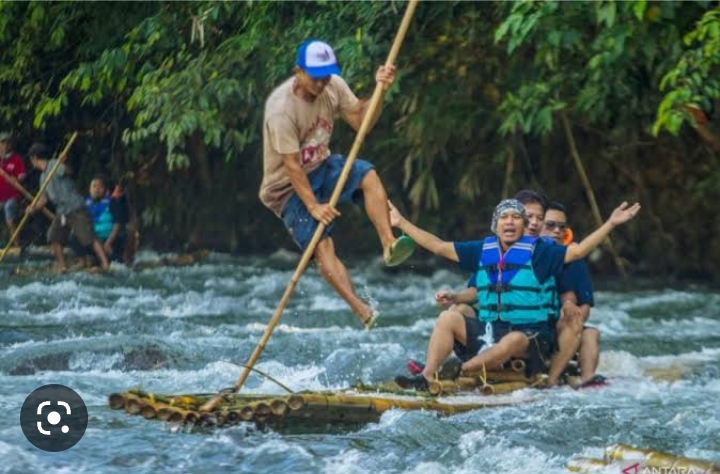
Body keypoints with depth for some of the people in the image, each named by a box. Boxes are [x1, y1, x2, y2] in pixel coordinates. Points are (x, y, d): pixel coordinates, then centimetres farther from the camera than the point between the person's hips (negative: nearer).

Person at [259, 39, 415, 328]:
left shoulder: (333, 87, -7)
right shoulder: (281, 108, -27)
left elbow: (360, 121, -2)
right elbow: (291, 166, -27)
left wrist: (379, 91, -17)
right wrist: (312, 206, -30)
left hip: (321, 168, 6)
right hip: (287, 186, -6)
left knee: (368, 176, -24)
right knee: (322, 245, -21)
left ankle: (389, 245, -28)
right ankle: (363, 311, -32)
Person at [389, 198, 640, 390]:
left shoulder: (538, 251, 0)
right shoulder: (483, 250, 10)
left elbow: (578, 250, -7)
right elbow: (438, 247, 14)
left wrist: (611, 224, -16)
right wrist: (401, 222, 14)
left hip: (528, 335, -4)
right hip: (487, 331, 4)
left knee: (513, 341, -38)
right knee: (449, 318, -17)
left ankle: (458, 372, -39)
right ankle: (425, 378, -30)